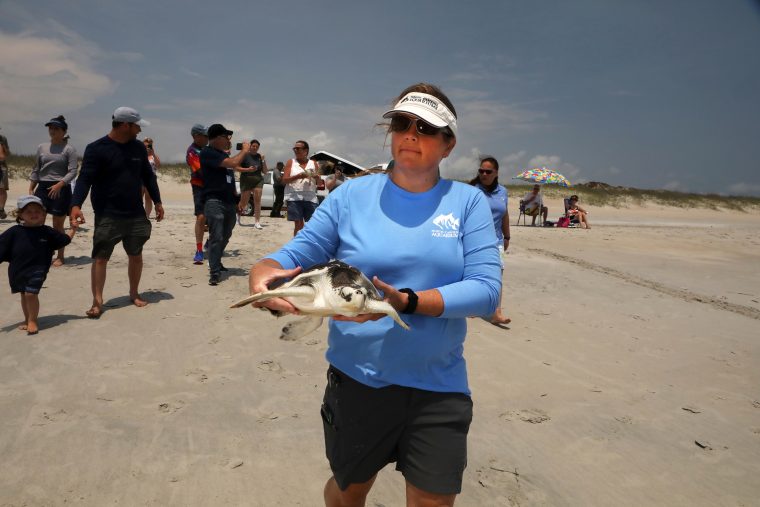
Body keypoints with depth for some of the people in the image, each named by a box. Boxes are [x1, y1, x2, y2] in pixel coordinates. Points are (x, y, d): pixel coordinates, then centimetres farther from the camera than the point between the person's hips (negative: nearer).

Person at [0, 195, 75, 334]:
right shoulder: (14, 232, -4)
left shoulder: (47, 232, -1)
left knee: (31, 294, -13)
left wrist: (73, 227, 6)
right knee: (24, 294, 16)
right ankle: (27, 320, 34)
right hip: (17, 271, 2)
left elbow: (66, 239, 12)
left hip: (37, 270, -2)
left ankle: (33, 321, 6)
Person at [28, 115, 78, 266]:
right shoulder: (42, 147, 13)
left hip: (61, 189, -5)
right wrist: (31, 188, 9)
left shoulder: (69, 149, -3)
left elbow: (73, 172, -11)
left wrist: (59, 184, -22)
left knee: (58, 225, 2)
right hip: (42, 187, 5)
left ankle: (60, 256, 14)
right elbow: (36, 170, 16)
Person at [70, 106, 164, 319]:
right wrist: (76, 204, -28)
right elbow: (85, 178, -15)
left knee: (136, 255, 11)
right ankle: (97, 301, 6)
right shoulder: (96, 149, -9)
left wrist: (157, 201, 14)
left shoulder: (138, 147, 8)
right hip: (107, 216, -5)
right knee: (101, 257, -1)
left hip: (136, 215, 5)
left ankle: (134, 294, 27)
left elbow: (148, 176, 17)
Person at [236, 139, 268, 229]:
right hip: (246, 181, -3)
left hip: (258, 180, 3)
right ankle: (238, 214, 36)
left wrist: (263, 161, -6)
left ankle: (256, 222, -4)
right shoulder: (245, 155, -3)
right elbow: (237, 167, -6)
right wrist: (248, 169, -19)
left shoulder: (260, 157, 8)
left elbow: (265, 172, 9)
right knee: (244, 202, 4)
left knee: (257, 201, -7)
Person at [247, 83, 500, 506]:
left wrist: (406, 301, -27)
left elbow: (486, 289, -13)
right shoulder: (351, 194, -3)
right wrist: (264, 270, -26)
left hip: (438, 386, 0)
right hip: (357, 378, 1)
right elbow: (296, 255, -3)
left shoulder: (469, 201, -4)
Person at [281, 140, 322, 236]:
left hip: (310, 198, 2)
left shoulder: (313, 163, 13)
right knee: (298, 224, -3)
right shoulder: (291, 162, 8)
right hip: (294, 197, -2)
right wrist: (298, 176, -16)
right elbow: (284, 180, 0)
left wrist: (316, 177, -8)